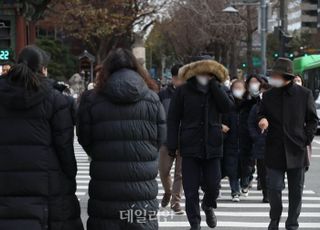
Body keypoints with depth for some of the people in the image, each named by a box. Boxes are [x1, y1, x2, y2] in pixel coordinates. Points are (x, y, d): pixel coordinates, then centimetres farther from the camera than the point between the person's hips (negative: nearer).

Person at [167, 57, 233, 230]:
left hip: (212, 146, 2)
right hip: (190, 147, -2)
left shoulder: (217, 90, 7)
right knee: (191, 189, 0)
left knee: (213, 185, 1)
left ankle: (208, 206, 33)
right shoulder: (183, 91, -1)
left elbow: (227, 106, -12)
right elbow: (173, 119, -1)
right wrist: (172, 145, -7)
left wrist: (214, 84, -12)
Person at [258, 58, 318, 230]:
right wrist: (262, 120, -9)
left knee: (296, 191, 7)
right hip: (274, 150, 1)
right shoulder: (268, 95, 5)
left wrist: (306, 139, -4)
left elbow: (312, 119, 6)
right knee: (274, 188, -1)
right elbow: (262, 114, 15)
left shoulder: (304, 94, -1)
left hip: (296, 150, -1)